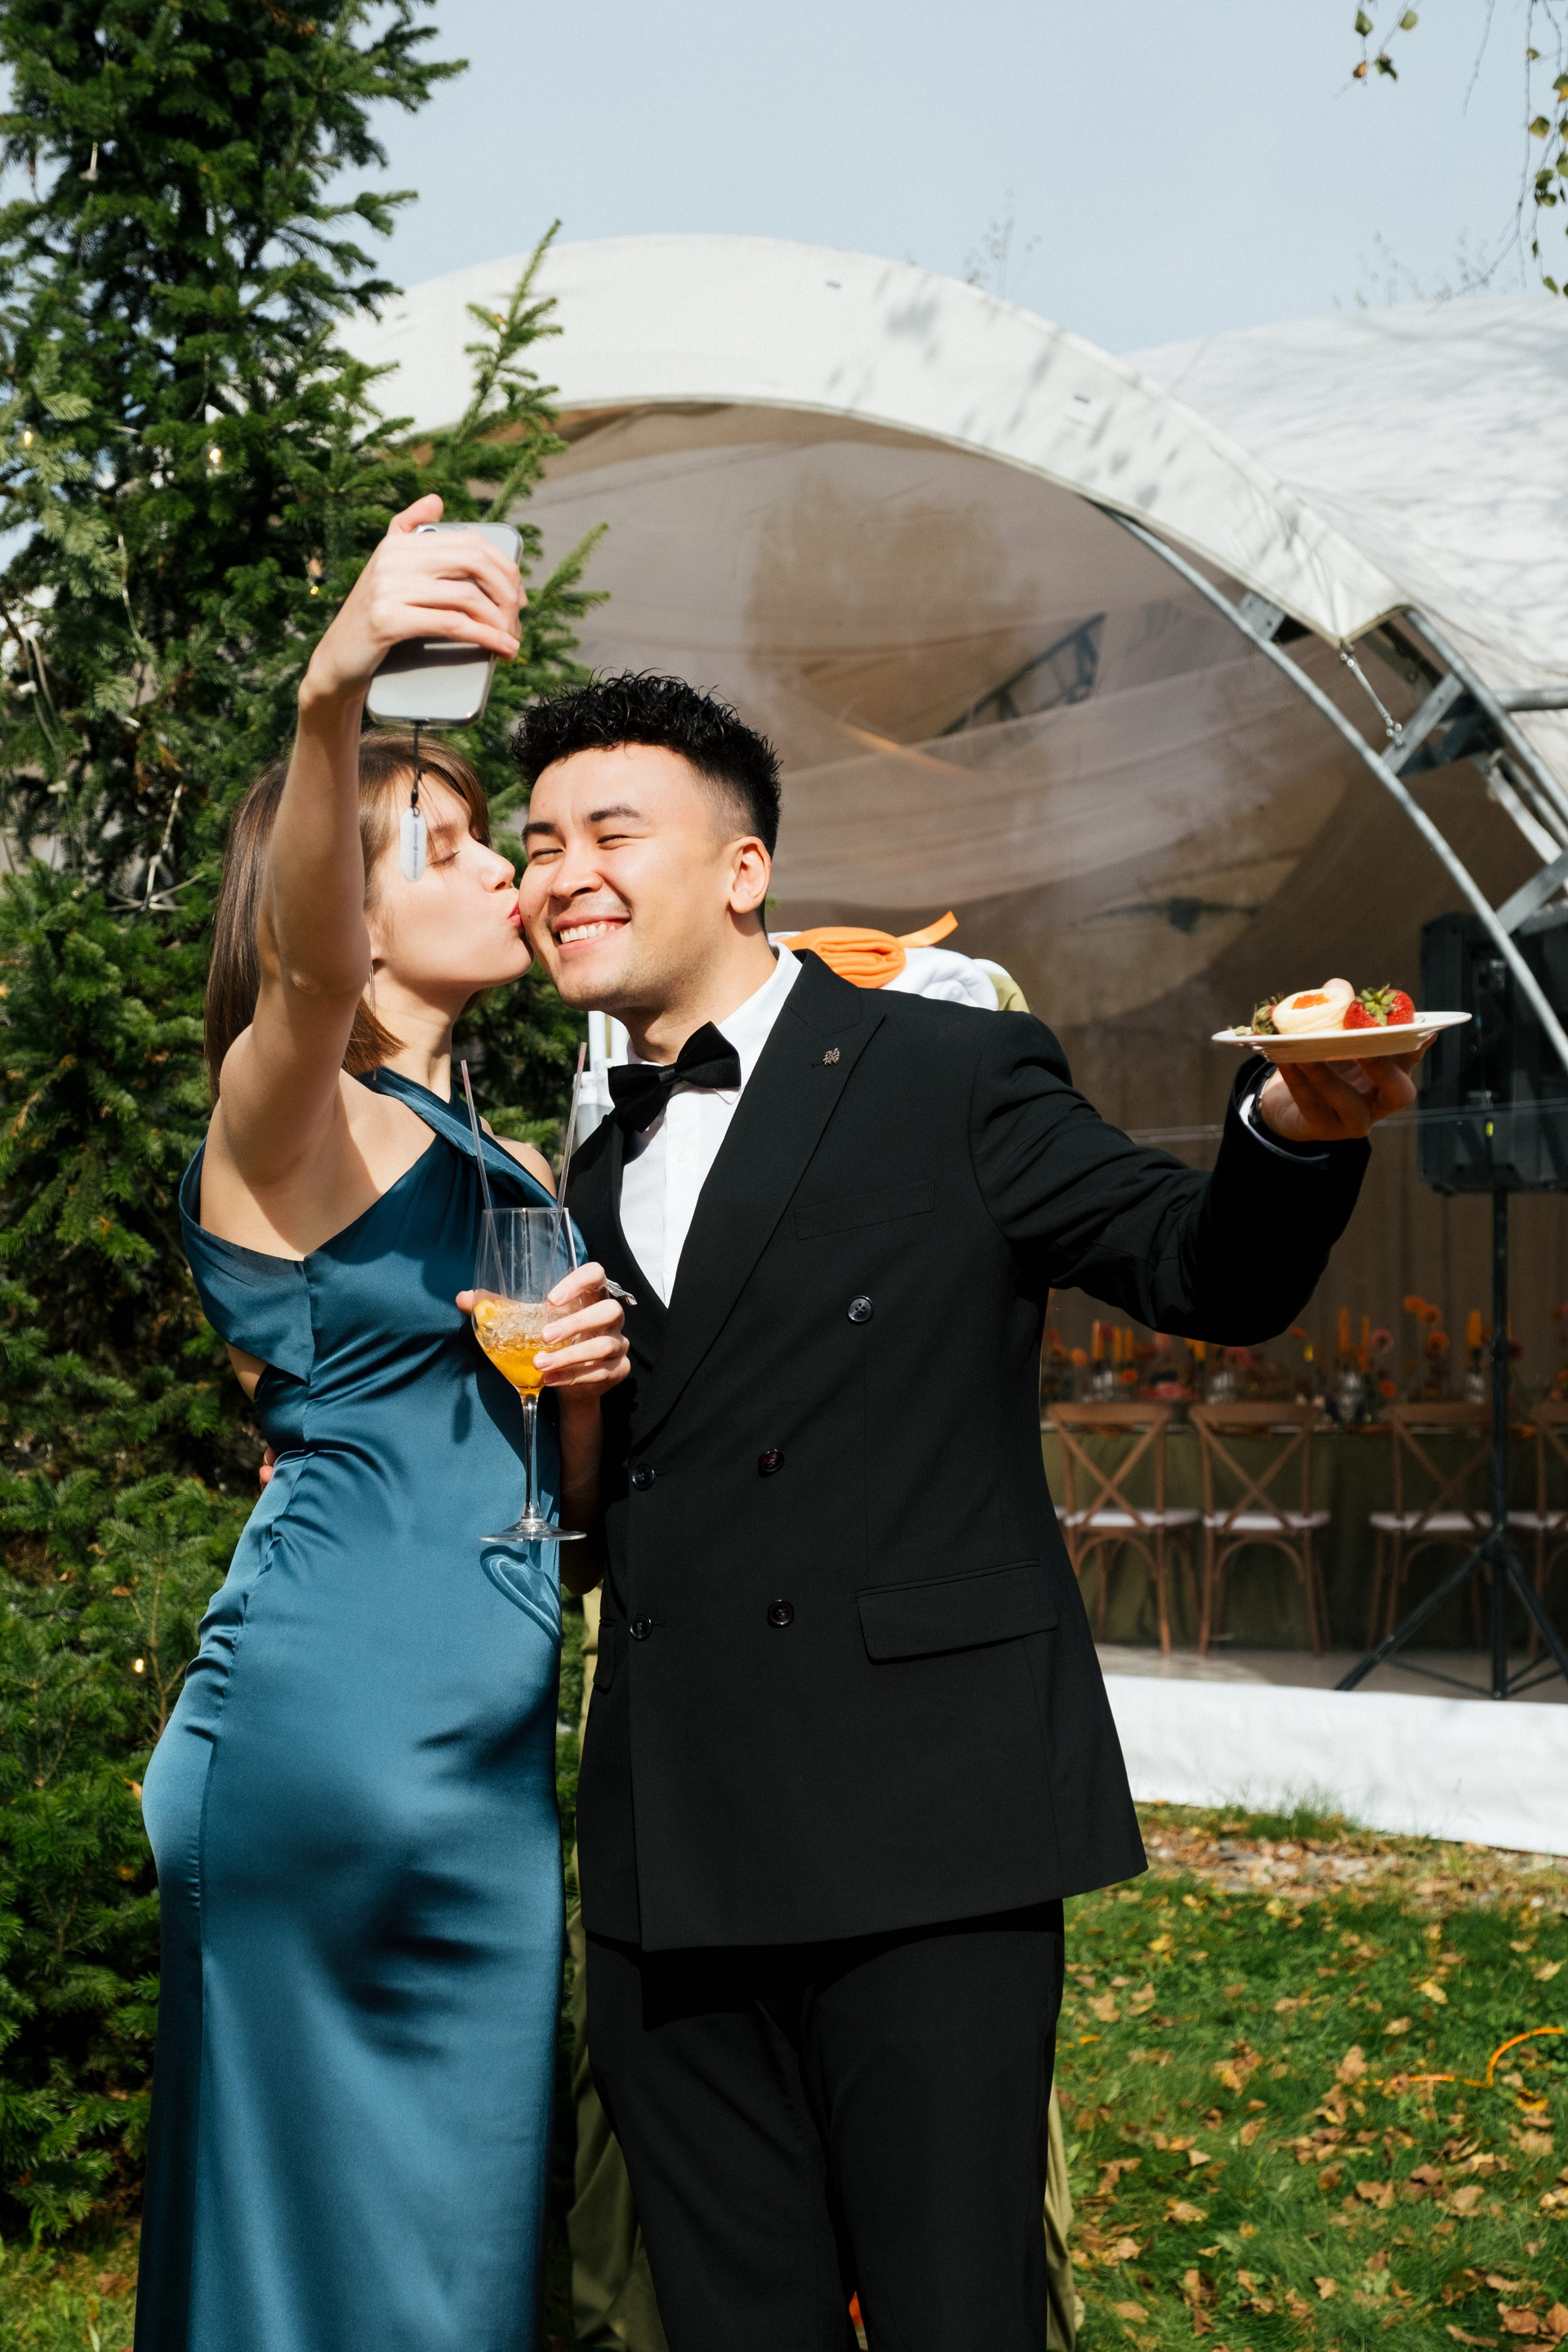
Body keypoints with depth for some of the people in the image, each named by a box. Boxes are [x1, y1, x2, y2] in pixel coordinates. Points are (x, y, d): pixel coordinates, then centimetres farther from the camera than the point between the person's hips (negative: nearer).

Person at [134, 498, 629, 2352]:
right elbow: (306, 963, -30)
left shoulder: (509, 1181, 19)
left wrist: (585, 1375, -2)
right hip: (332, 1711, -8)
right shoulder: (285, 1115, -4)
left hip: (483, 1759, 8)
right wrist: (333, 703, -48)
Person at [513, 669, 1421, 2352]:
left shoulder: (956, 1080, 0)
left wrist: (1298, 1131, -25)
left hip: (920, 1832, -5)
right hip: (670, 1865, 6)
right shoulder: (599, 1174, 18)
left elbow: (1206, 1273, -4)